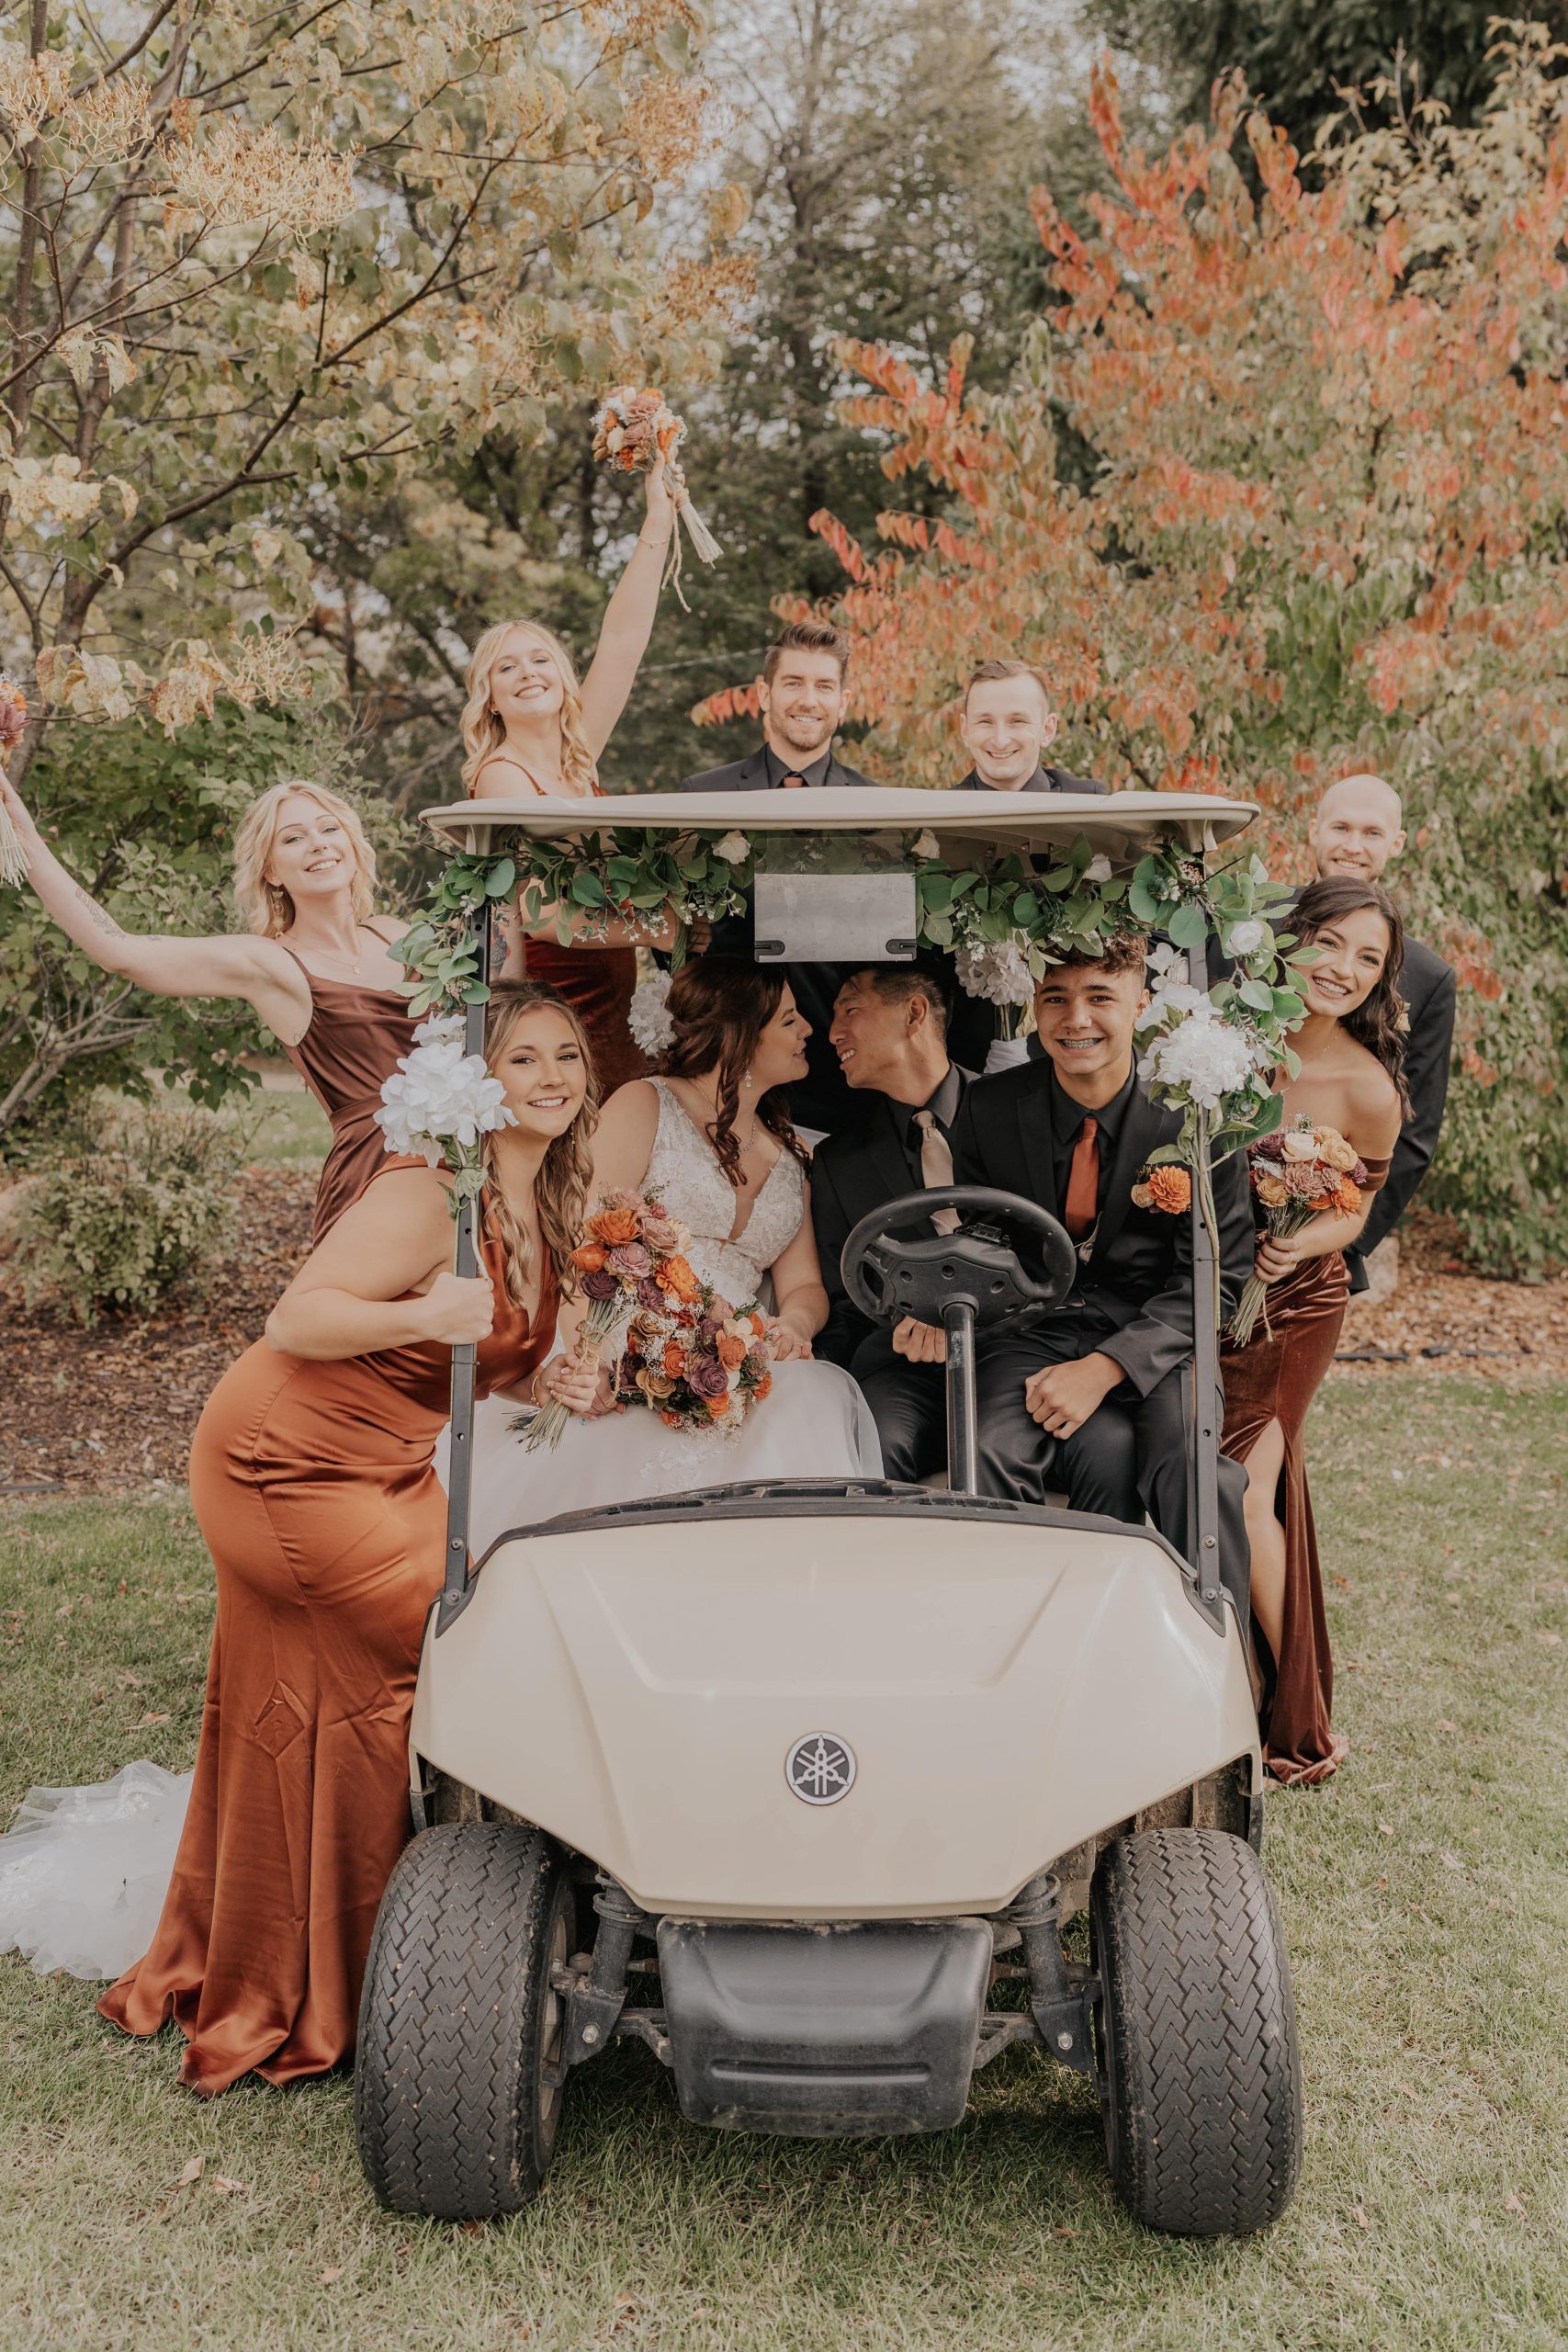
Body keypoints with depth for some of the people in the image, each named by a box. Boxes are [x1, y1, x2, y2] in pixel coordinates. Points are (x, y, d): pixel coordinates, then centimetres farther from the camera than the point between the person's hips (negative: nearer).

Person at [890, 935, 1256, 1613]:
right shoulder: (988, 1111, 5)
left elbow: (1216, 1278, -4)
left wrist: (1105, 1368, -18)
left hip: (1152, 1340, -1)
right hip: (1029, 1334, 1)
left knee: (1191, 1462, -32)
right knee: (992, 1451, -32)